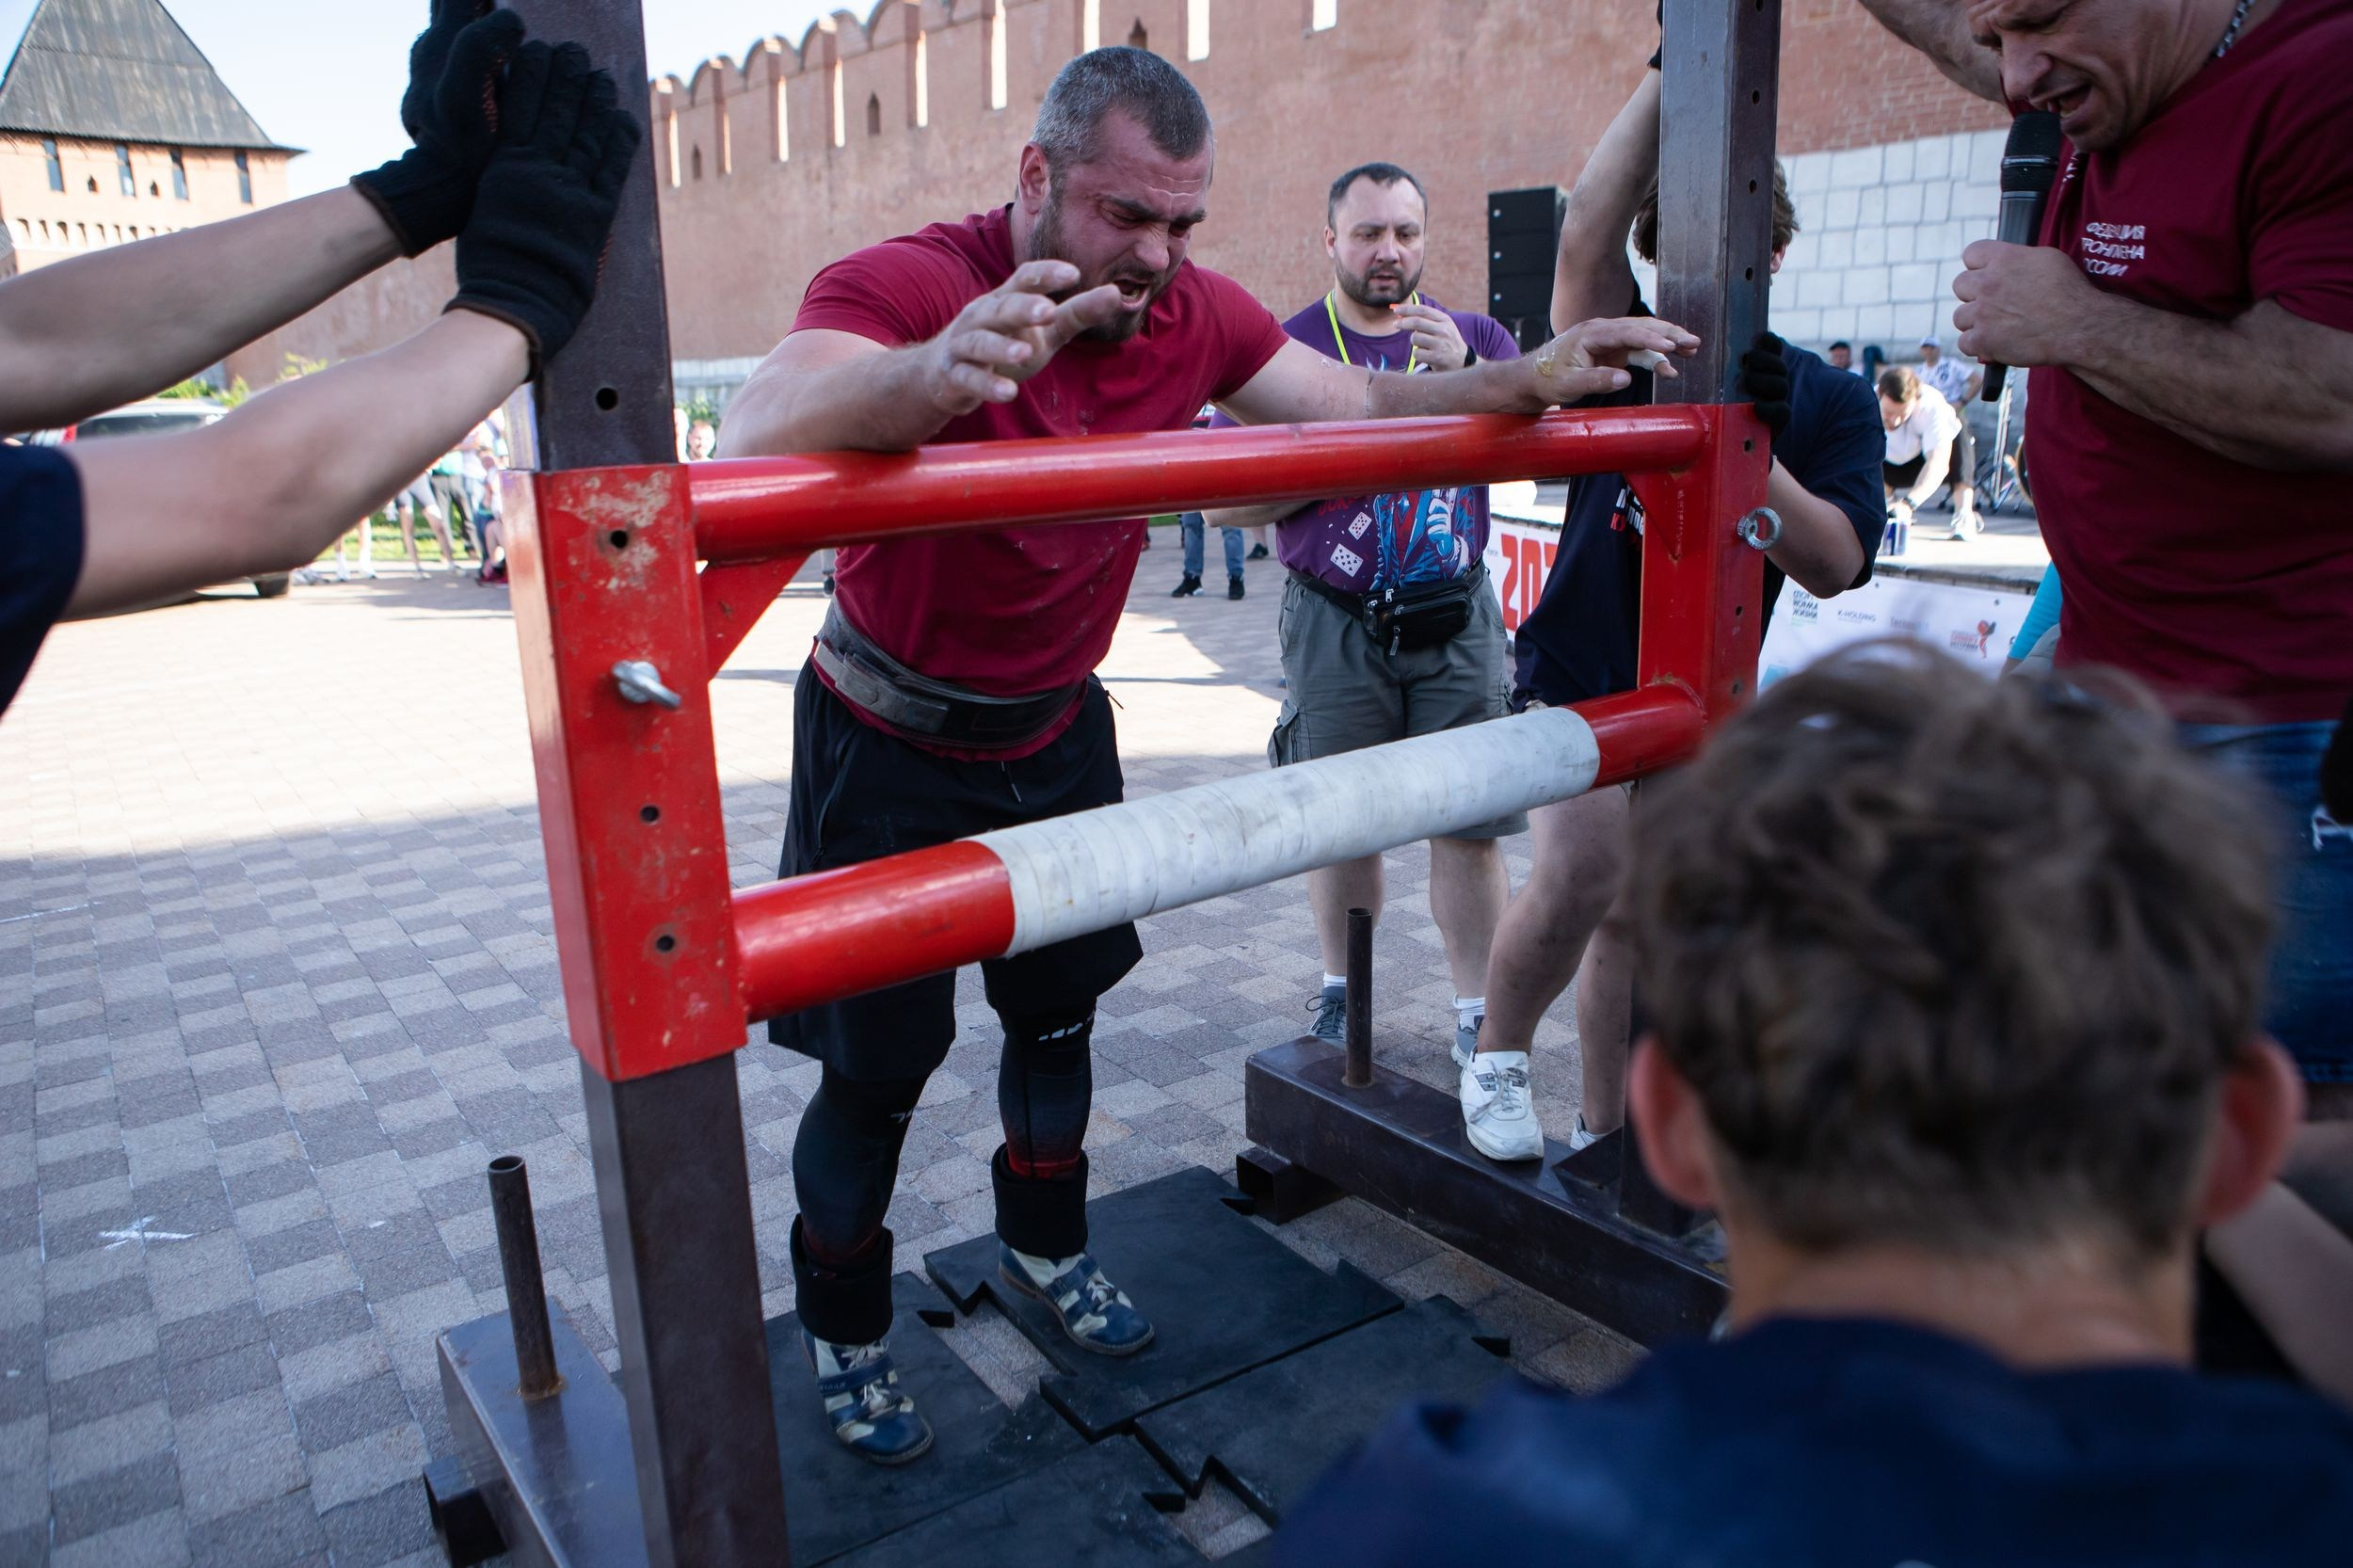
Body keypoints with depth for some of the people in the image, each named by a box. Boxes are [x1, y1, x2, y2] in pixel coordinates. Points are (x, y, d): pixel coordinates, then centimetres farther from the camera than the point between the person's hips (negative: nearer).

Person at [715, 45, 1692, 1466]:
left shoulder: (1193, 317, -7)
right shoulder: (903, 283, -25)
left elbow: (1364, 409, 1)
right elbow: (756, 442, -44)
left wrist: (1524, 382, -17)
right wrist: (934, 373, -65)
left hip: (1054, 731, 5)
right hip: (888, 747, -5)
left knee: (1060, 1008, 17)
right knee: (876, 1064, 3)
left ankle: (1045, 1244, 44)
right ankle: (842, 1329, 28)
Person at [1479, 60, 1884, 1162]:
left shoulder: (1827, 400, 1)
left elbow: (1834, 565, -12)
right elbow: (1586, 237, -22)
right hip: (1581, 677, -2)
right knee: (1580, 877, -23)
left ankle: (1606, 1134, 23)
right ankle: (1499, 1055, 3)